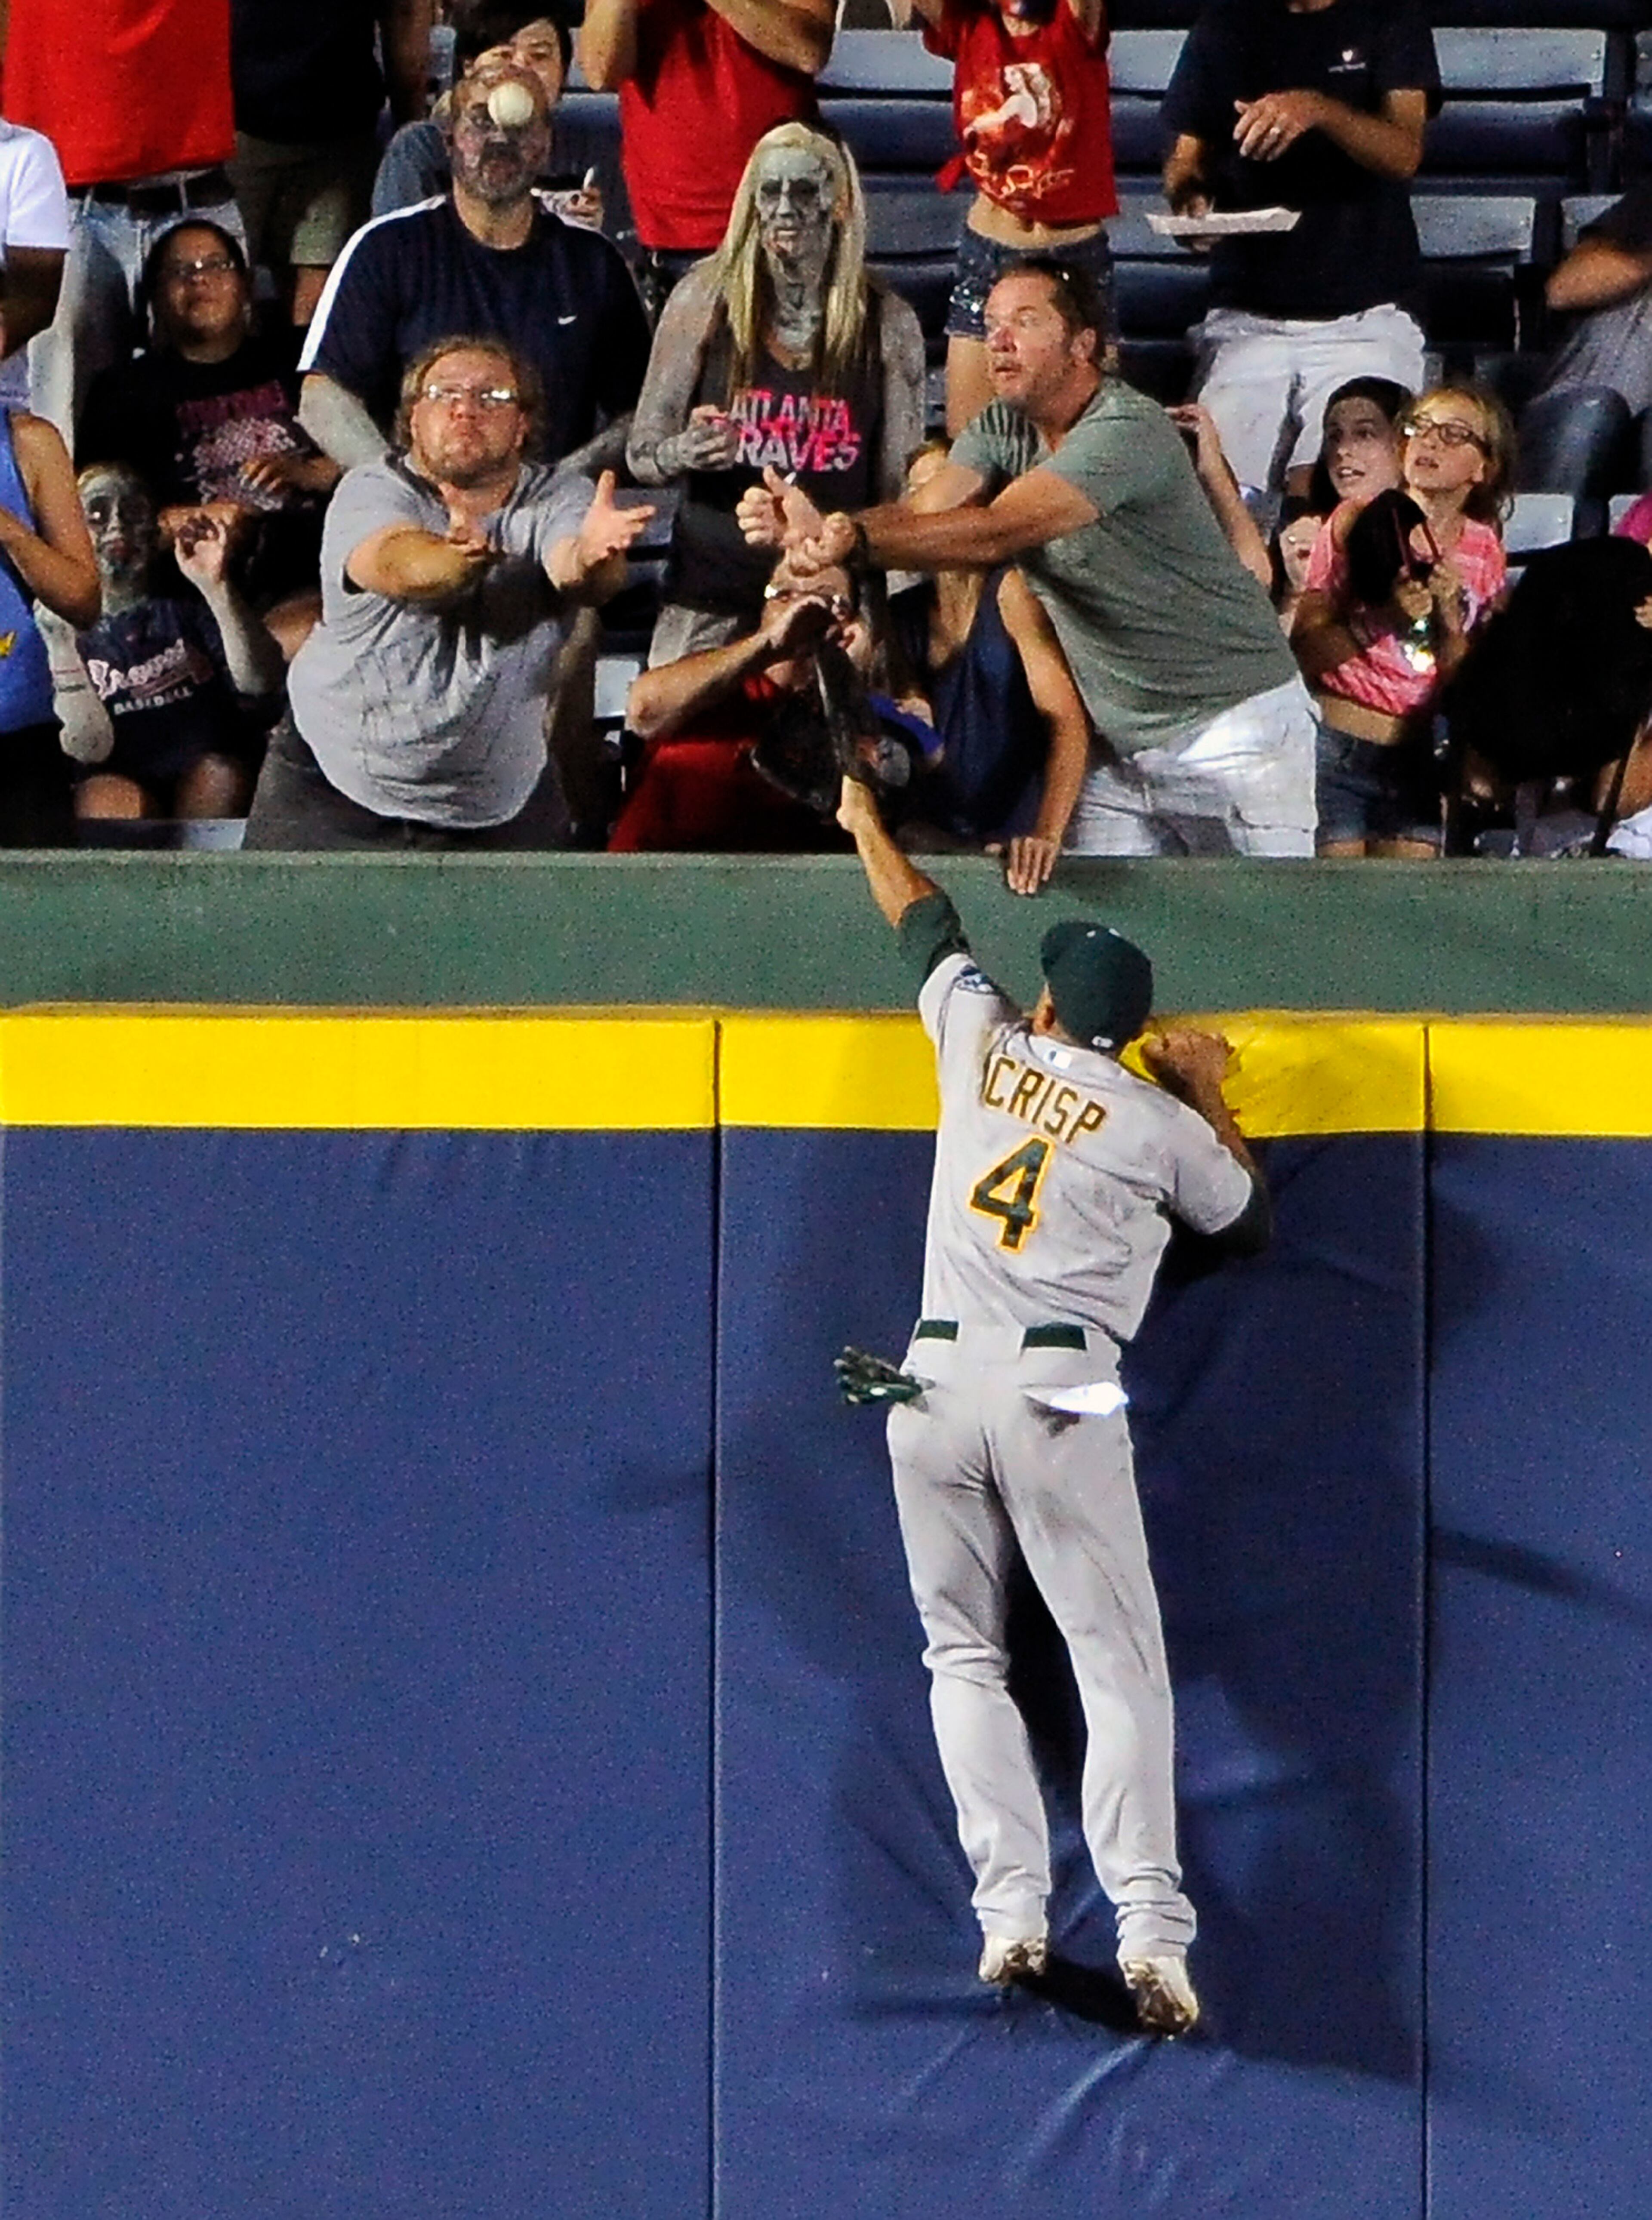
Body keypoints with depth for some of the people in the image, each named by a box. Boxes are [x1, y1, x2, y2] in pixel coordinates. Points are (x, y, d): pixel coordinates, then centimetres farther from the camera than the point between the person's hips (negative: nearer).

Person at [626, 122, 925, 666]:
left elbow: (901, 486, 6)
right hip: (710, 595, 0)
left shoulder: (887, 323, 2)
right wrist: (682, 455, -18)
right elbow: (641, 454, 5)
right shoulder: (705, 299, 1)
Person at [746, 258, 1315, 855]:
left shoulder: (1129, 431, -23)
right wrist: (819, 529, -36)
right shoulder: (1000, 432, 3)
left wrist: (856, 539, -46)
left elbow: (994, 534, -34)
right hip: (1117, 745, 7)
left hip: (1229, 724, -7)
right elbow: (924, 514, -15)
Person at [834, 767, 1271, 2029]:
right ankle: (1151, 1928, -18)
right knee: (1120, 1668, -2)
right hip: (1060, 1397, -2)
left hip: (937, 1389, 2)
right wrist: (1210, 1098, 32)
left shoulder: (983, 1042, 11)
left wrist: (866, 822, 47)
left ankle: (1011, 1908, -5)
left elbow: (925, 922, 30)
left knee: (965, 1655, 12)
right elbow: (1250, 1221, 23)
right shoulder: (1163, 1126, 5)